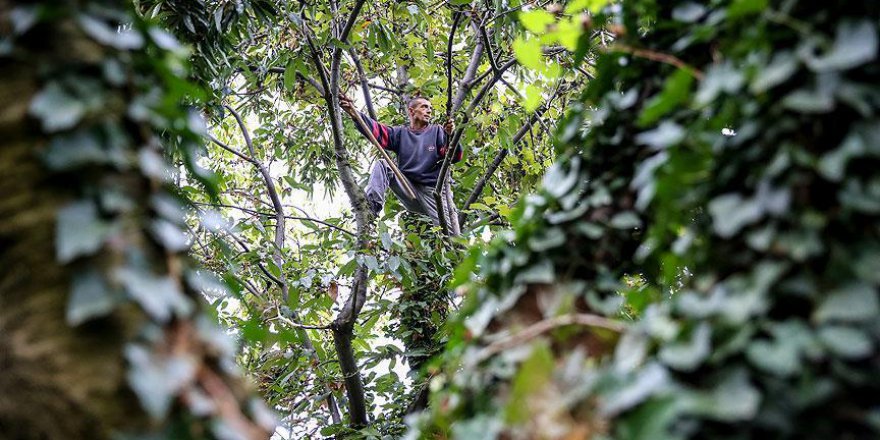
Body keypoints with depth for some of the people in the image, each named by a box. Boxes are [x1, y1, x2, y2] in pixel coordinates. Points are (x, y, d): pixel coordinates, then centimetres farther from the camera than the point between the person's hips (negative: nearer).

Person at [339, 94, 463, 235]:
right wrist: (354, 113, -22)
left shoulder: (437, 132, 5)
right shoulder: (400, 133, 11)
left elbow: (454, 157, -8)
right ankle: (373, 204, -28)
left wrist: (450, 136, -29)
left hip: (434, 192, -2)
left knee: (450, 235, -18)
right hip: (409, 189, 2)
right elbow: (377, 130, -6)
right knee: (382, 165, -13)